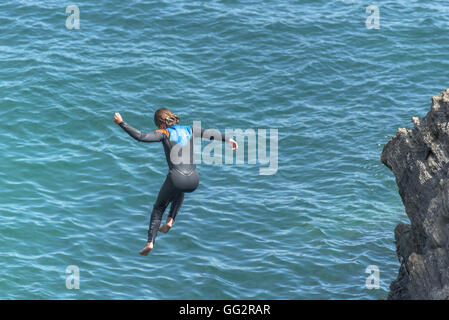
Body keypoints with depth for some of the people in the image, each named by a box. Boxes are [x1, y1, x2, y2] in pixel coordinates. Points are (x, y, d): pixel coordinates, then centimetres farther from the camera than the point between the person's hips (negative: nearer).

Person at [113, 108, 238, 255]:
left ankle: (150, 242, 6)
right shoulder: (190, 130, 13)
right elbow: (211, 134, 20)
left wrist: (121, 123, -5)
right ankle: (170, 221, 28)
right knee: (180, 193, 41)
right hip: (193, 181, 4)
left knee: (158, 208, 18)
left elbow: (141, 136, -11)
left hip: (176, 179, -4)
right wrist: (227, 139, 37)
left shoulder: (164, 133, 1)